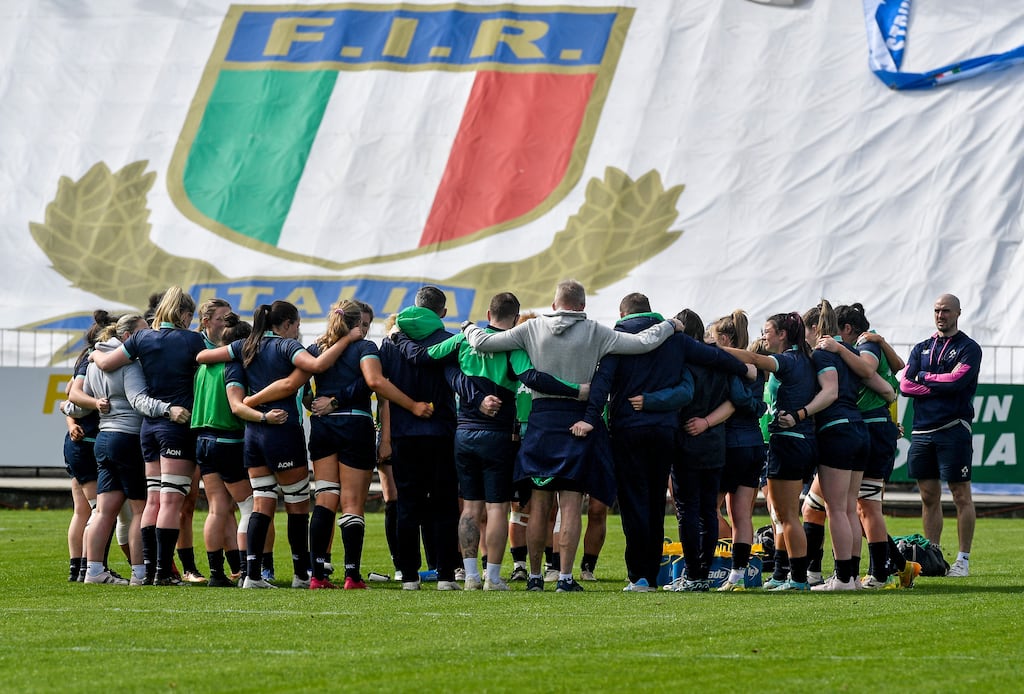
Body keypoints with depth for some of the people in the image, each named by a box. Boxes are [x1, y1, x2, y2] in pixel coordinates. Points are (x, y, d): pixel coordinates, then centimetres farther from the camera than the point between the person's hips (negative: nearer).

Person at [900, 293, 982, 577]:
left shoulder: (969, 348, 2)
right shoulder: (921, 349, 17)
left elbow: (957, 380, -14)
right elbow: (905, 385, 4)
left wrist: (925, 377, -2)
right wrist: (941, 387, -7)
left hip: (953, 429, -5)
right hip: (922, 430, 5)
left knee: (961, 496, -3)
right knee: (929, 497, 7)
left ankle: (963, 559, -1)